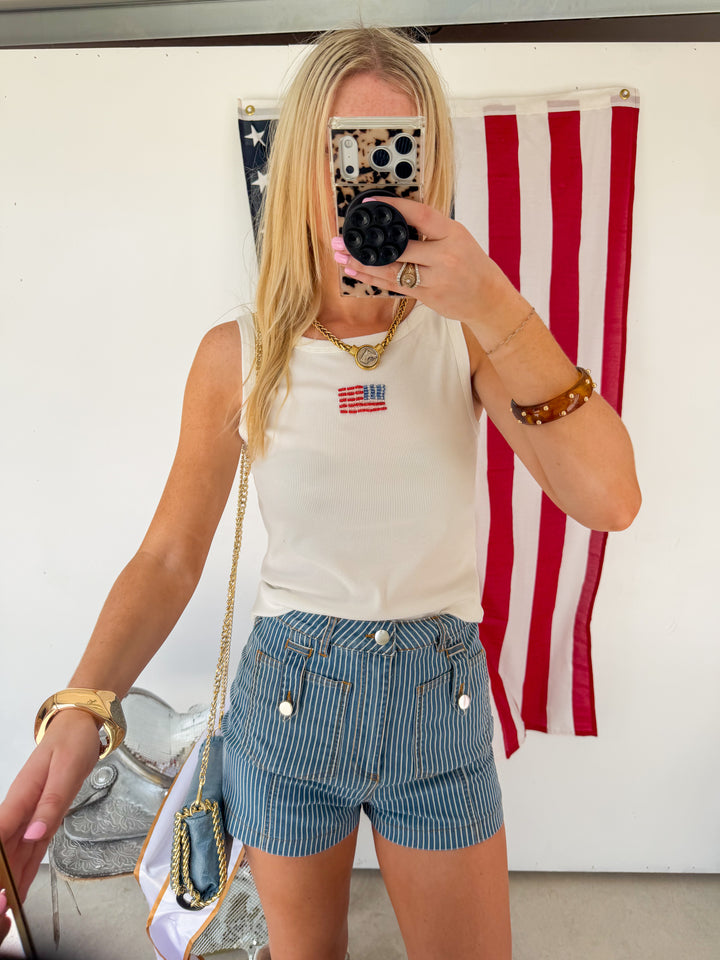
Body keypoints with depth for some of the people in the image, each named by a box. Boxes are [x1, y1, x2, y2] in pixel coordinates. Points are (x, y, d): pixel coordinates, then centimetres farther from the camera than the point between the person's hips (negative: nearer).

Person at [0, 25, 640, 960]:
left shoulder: (468, 332, -9)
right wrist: (81, 709, -19)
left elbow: (609, 499, -20)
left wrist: (498, 309, -29)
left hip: (440, 703, 0)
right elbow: (169, 557, -5)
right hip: (287, 696, 1)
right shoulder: (238, 355, -9)